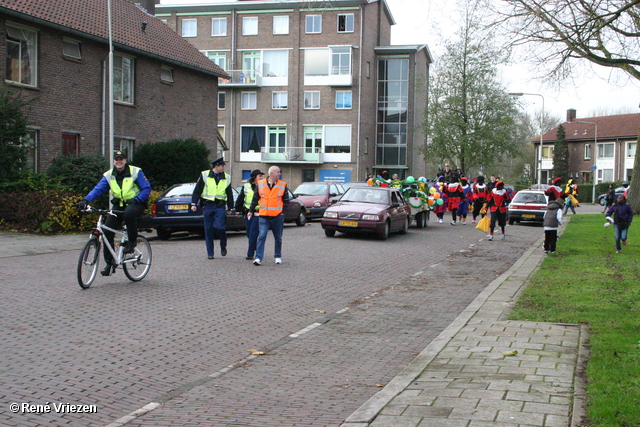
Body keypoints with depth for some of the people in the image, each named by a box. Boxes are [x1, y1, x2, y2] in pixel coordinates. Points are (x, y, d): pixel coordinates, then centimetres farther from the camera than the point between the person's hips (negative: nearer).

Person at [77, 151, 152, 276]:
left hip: (136, 204, -4)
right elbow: (98, 189, -7)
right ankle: (110, 263, 0)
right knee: (107, 231, -10)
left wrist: (135, 199, -23)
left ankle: (132, 241, -15)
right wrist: (85, 200, -23)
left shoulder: (136, 172, -7)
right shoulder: (109, 175, 3)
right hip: (119, 204, 4)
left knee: (128, 213, -40)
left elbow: (147, 189, -8)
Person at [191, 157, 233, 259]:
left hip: (220, 206, 0)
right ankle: (210, 253, 10)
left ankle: (223, 246, 10)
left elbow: (229, 194, 16)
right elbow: (197, 190, 5)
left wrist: (230, 208, 15)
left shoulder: (227, 178, 9)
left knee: (219, 227, -15)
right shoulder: (204, 175, 3)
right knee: (208, 229, 2)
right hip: (208, 206, 0)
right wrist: (194, 204, -2)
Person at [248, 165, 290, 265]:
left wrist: (283, 212, -4)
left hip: (277, 217, 1)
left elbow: (286, 201, 7)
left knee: (278, 238, 11)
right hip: (263, 216, -1)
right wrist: (251, 211, 11)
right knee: (261, 237, -9)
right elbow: (255, 199, 11)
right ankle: (258, 258, -10)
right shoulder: (260, 184, 2)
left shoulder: (282, 185, 3)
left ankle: (278, 257, 26)